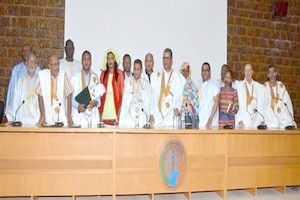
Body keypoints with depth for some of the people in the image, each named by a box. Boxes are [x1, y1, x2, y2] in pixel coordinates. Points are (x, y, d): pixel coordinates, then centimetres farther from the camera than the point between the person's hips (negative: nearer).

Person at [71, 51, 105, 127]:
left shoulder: (95, 77, 8)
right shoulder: (75, 77, 4)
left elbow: (98, 94, 8)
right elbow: (71, 96, 3)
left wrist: (96, 102, -12)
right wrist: (78, 106, -13)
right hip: (79, 114, -1)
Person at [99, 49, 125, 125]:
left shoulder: (119, 73, 2)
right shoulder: (103, 73, 13)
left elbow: (122, 90, 0)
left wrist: (120, 106, -8)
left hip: (115, 102, -3)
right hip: (105, 103, 3)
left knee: (114, 121, -12)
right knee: (104, 122, -5)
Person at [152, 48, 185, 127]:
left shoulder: (178, 76, 7)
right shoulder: (156, 76, 12)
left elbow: (181, 95, 2)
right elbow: (152, 95, 8)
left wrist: (178, 108, -13)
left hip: (172, 116, -1)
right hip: (157, 115, 2)